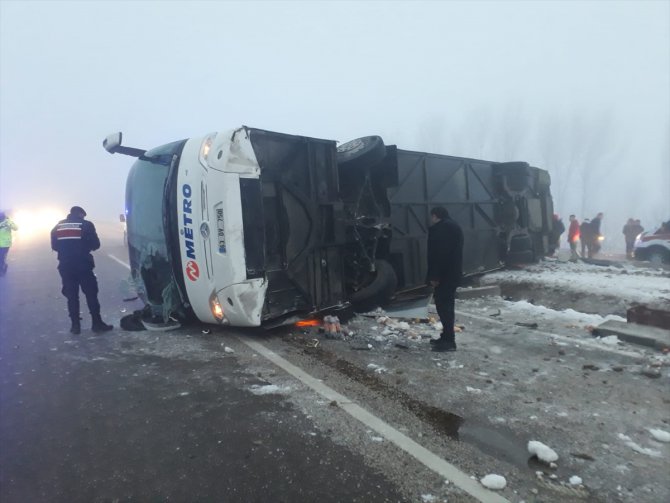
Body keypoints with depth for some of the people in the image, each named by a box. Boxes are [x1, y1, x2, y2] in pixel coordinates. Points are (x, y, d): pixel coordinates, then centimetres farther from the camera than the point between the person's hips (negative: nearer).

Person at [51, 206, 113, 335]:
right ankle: (97, 323, 4)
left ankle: (75, 325, 10)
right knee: (91, 294, 3)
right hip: (83, 265, -3)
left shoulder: (58, 226, 9)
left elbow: (54, 246, 11)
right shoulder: (86, 225, -3)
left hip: (65, 266, 4)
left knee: (71, 296, 9)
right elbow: (95, 244, -4)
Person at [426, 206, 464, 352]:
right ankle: (447, 337, 21)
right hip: (454, 272, 10)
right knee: (448, 304, 14)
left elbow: (435, 254, -20)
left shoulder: (437, 229, -13)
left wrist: (433, 276, -18)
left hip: (443, 274, -10)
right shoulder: (455, 227, 18)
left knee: (443, 305, -7)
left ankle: (449, 340, -7)